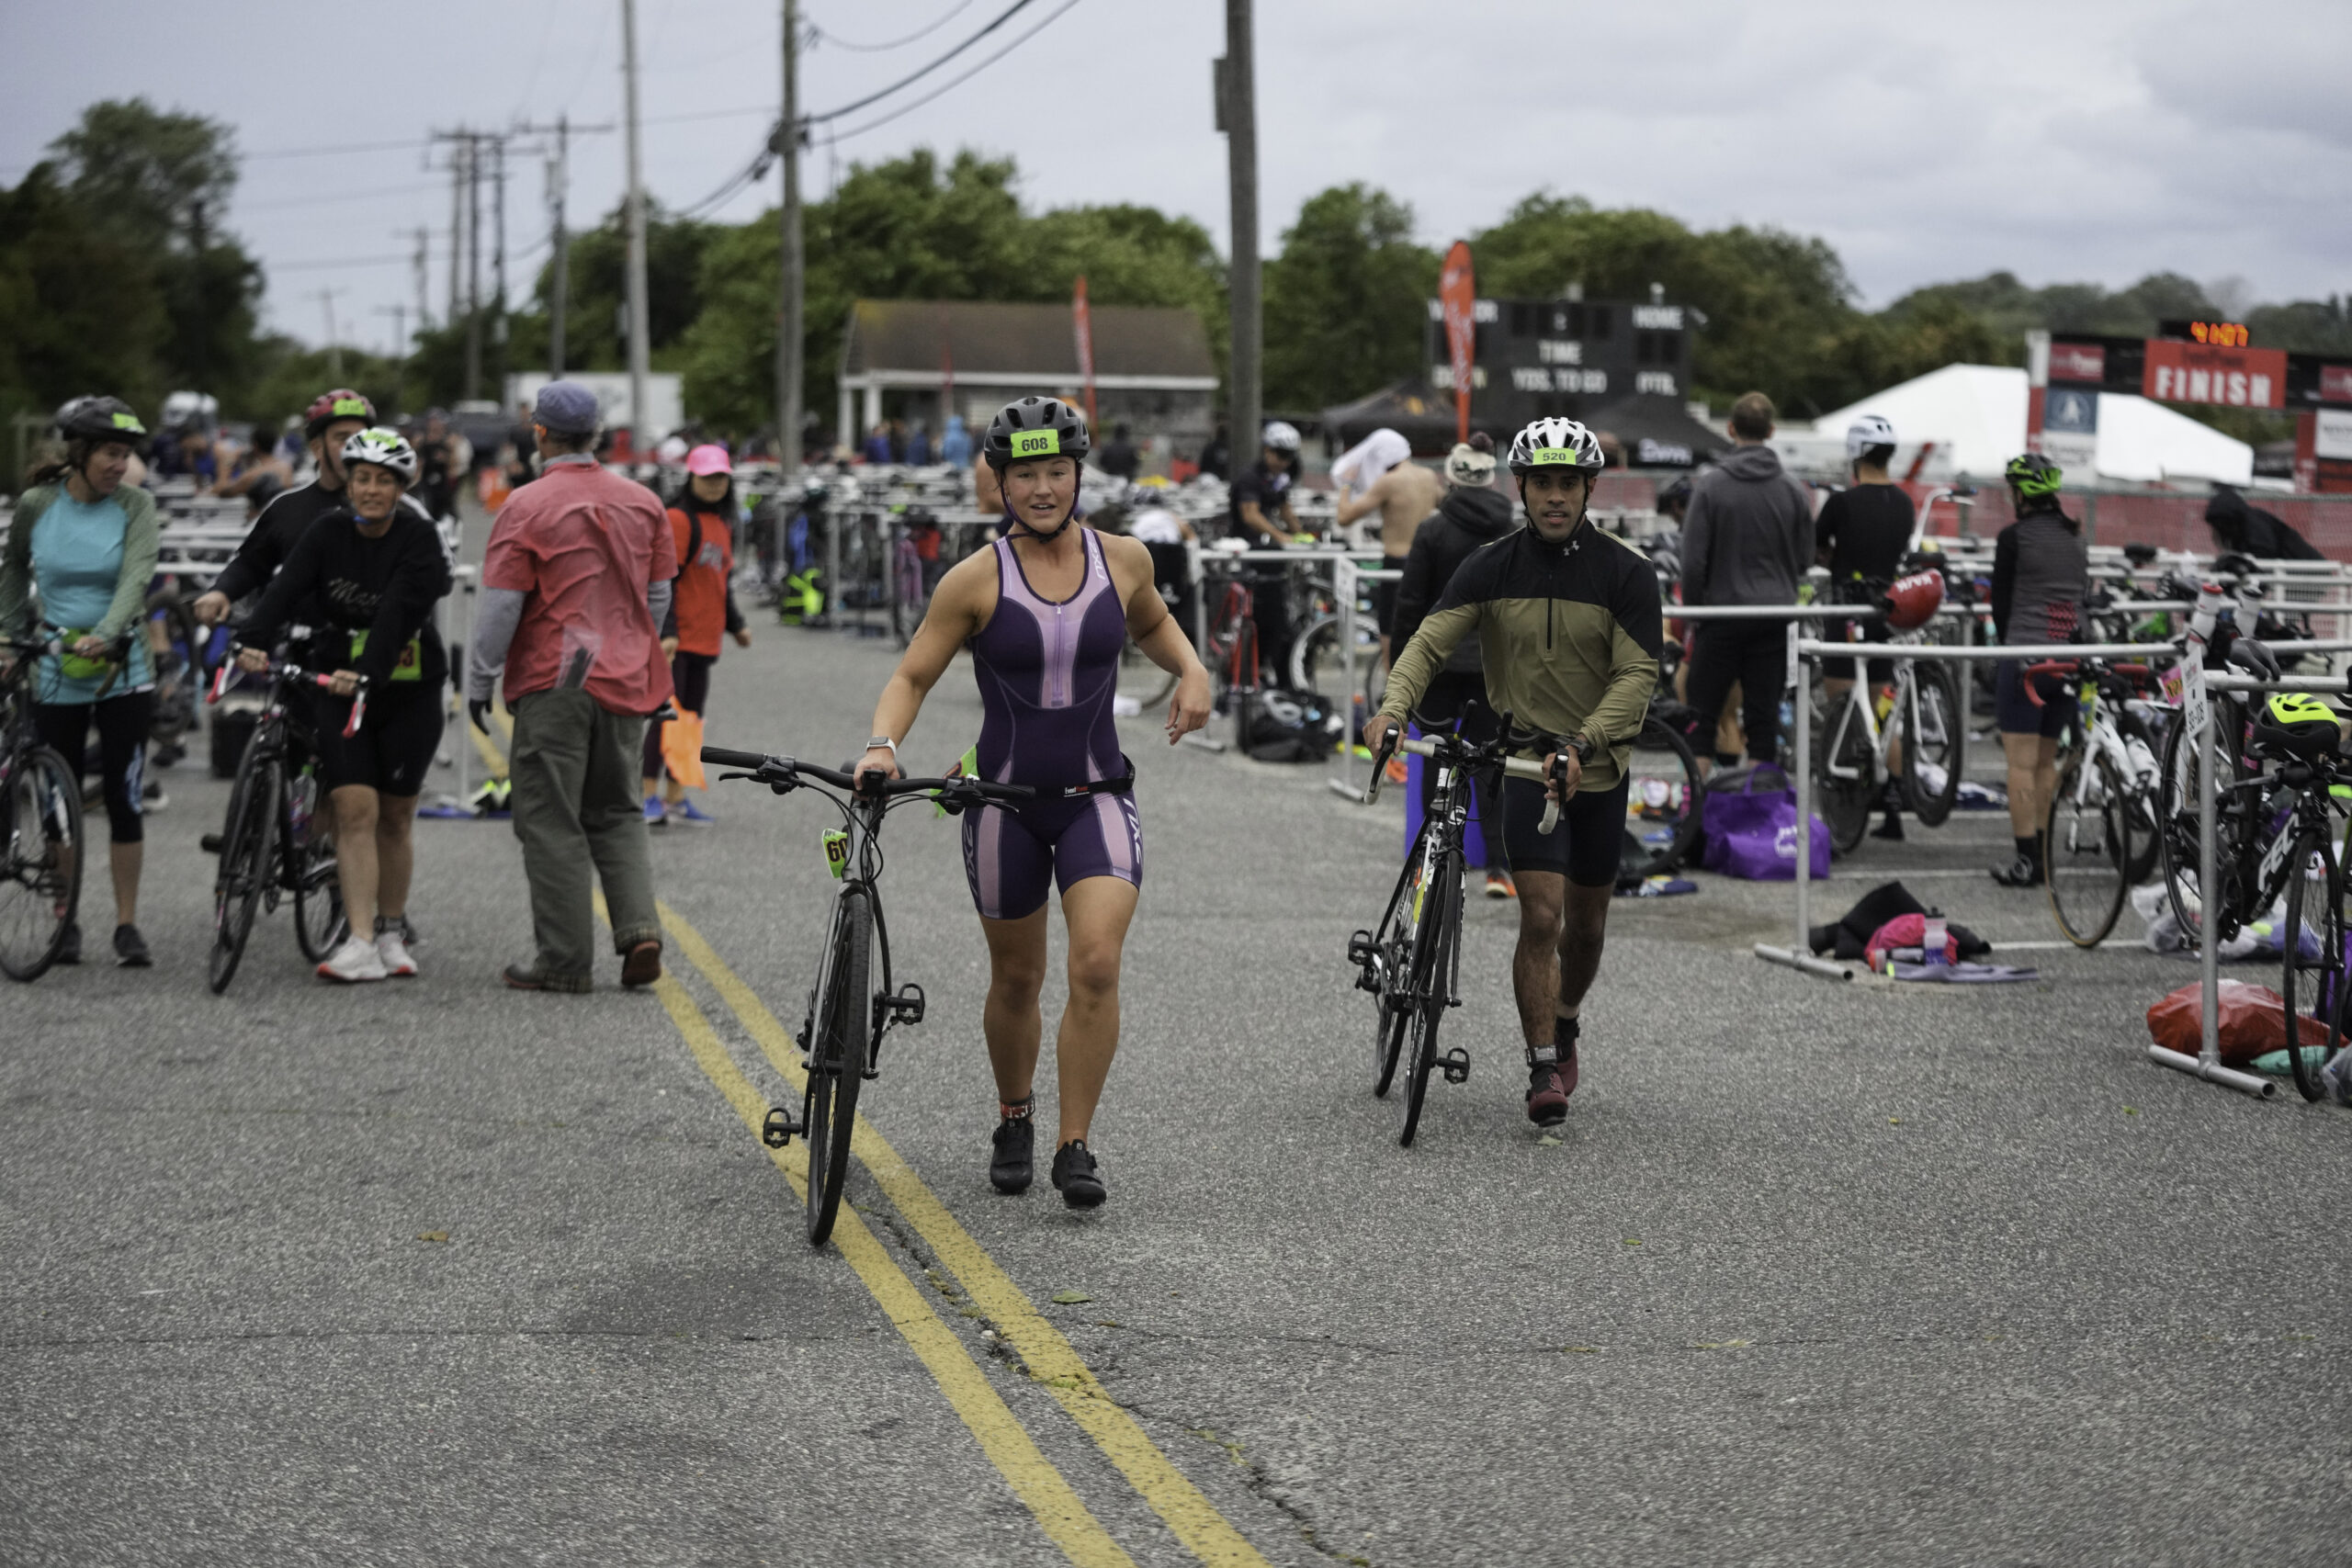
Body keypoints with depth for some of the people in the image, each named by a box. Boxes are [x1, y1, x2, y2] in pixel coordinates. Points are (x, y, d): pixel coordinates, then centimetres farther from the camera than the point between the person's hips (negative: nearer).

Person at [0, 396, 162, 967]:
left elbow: (137, 576, -21)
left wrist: (105, 636, -36)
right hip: (56, 671, 1)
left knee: (123, 796, -1)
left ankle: (127, 923, 8)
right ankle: (65, 921, 18)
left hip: (123, 669, -1)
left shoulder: (135, 505, -7)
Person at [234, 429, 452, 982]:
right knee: (355, 810, -10)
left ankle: (392, 933, 25)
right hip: (337, 686, 1)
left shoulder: (419, 539, -11)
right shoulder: (328, 533, -3)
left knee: (395, 816, 8)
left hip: (407, 690, -1)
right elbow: (286, 587, -18)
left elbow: (398, 612, -25)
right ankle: (361, 945, -13)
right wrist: (255, 641, -36)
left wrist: (367, 673, -40)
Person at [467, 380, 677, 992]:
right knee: (617, 812, 17)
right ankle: (639, 925, -1)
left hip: (553, 683, -5)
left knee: (552, 822, 1)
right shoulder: (643, 503, 8)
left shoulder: (528, 506, -10)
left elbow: (501, 604, -11)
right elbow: (659, 595, 15)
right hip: (626, 684, 5)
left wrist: (479, 683, -2)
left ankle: (566, 958, 2)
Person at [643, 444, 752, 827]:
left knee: (691, 717, 10)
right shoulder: (679, 520, -11)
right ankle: (649, 796, -3)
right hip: (676, 637, -8)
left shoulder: (723, 525, 16)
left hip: (706, 638, 8)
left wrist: (735, 624, 23)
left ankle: (676, 798, 16)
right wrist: (666, 632, -20)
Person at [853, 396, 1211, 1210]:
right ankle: (1013, 1121, 37)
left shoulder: (1123, 559, -1)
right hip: (1006, 800, -1)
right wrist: (882, 744, -22)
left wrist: (1191, 670, 3)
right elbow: (913, 675, -4)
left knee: (1097, 965, -17)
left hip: (1097, 796, 1)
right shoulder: (976, 579, -8)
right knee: (1016, 979, 11)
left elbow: (1150, 624, 21)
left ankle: (1075, 1145, -6)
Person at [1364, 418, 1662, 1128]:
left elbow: (1637, 674, -15)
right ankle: (1543, 1068, -6)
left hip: (1599, 769, 1)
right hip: (1521, 762, -1)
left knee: (1586, 922, 15)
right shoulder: (1494, 564, -7)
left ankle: (1565, 1026, 42)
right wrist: (1392, 708, -33)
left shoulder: (1626, 571, -10)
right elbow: (1430, 641, -14)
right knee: (1541, 916, -14)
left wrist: (1582, 743, -29)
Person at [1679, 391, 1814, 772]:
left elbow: (1694, 559, -8)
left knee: (1704, 712, 6)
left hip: (1722, 614, -2)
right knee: (1764, 715, 5)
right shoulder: (1793, 488, 1)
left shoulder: (1710, 485, -8)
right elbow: (1805, 558, 8)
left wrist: (1692, 610, 3)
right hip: (1775, 618, 2)